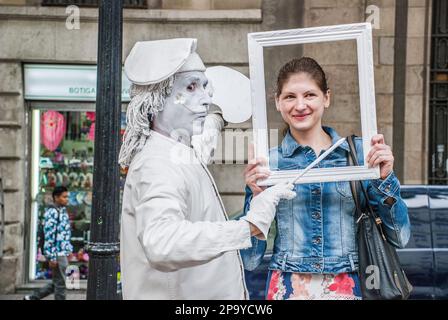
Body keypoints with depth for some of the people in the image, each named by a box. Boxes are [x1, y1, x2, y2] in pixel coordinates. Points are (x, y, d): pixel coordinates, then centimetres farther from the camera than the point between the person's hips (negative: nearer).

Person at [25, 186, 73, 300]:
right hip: (57, 254, -9)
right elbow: (49, 236, -19)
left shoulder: (62, 211, 14)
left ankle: (32, 298, 25)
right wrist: (52, 257, -20)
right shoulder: (52, 212, -15)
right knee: (60, 284, -1)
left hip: (63, 253, 9)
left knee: (56, 283, 16)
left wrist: (69, 250, 21)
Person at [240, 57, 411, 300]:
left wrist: (384, 179, -13)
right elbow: (250, 260, -3)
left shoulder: (359, 153, -2)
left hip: (348, 288, 1)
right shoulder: (266, 163, -3)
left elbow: (399, 239, 0)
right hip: (287, 289, 0)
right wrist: (257, 197, -15)